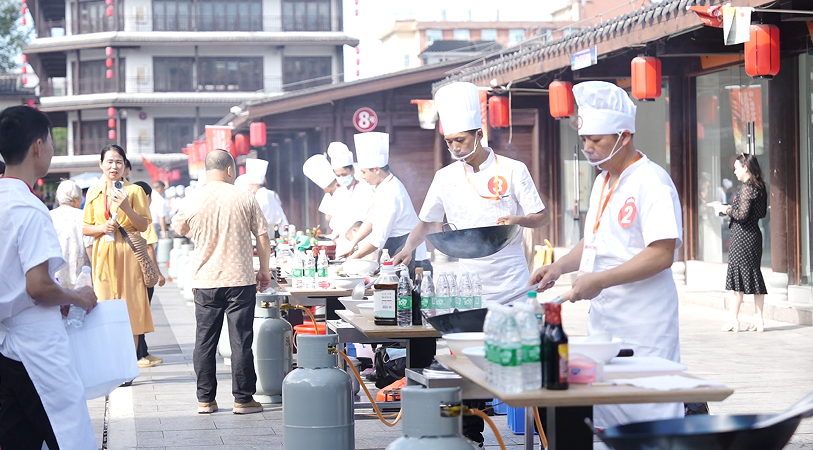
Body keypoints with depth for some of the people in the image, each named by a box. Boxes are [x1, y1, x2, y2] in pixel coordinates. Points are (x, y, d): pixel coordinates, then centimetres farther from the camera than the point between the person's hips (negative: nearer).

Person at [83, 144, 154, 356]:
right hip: (103, 256, 3)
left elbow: (144, 226, -2)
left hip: (128, 255, -3)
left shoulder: (134, 191, 2)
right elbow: (85, 228, 13)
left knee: (130, 309, -4)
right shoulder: (94, 194, 11)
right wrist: (102, 228, -7)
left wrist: (126, 207, -17)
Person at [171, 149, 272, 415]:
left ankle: (205, 399, 13)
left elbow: (178, 228, 17)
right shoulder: (244, 198, -5)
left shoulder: (194, 202, -2)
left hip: (206, 282, 2)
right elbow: (263, 238, -2)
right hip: (241, 280, -2)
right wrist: (264, 270, 10)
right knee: (241, 341, 3)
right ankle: (243, 399, 6)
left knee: (205, 341, 9)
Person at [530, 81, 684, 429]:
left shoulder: (652, 182, -14)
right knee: (604, 415, 10)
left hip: (642, 327, -9)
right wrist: (560, 266, 9)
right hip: (604, 320, 9)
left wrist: (600, 280, -22)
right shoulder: (603, 181, 15)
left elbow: (661, 254, -21)